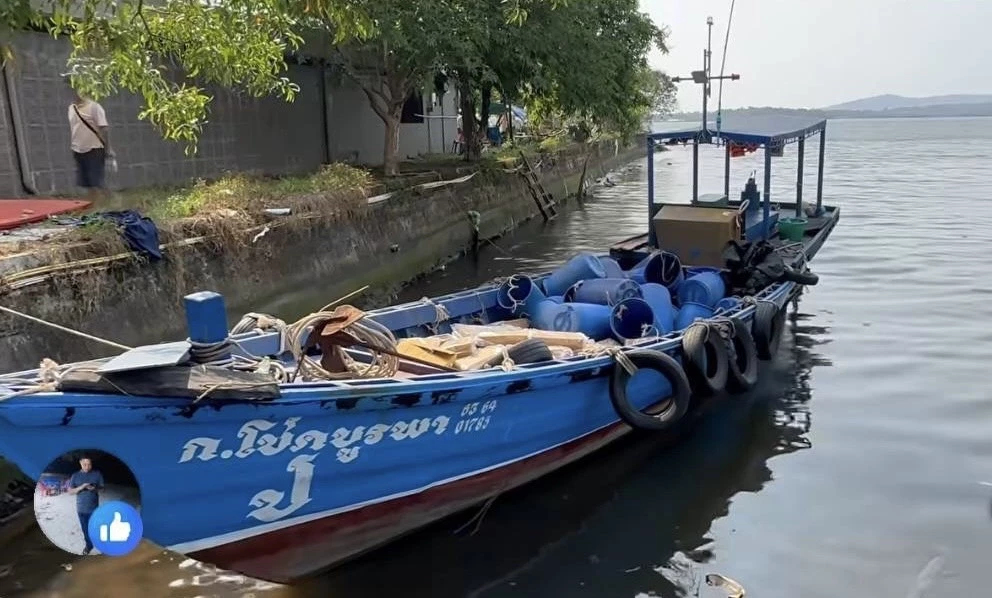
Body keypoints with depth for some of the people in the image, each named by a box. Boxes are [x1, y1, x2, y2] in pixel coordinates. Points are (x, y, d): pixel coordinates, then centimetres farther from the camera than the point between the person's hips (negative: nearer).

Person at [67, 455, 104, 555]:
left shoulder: (97, 474, -3)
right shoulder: (75, 476, -1)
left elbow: (102, 487, 2)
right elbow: (70, 491, -2)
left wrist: (95, 489, -20)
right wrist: (81, 487, -20)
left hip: (94, 507, -1)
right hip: (81, 508, 2)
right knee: (85, 528, 11)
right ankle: (88, 545, 29)